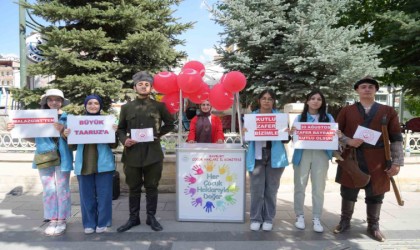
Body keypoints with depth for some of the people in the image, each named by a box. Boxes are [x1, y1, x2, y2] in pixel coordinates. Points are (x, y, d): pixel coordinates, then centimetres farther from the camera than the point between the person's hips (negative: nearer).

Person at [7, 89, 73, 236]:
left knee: (62, 189, 5)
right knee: (48, 190, 8)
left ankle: (61, 220, 15)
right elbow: (33, 138, 8)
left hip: (62, 158, -3)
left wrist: (61, 131, -25)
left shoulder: (67, 118, -2)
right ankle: (53, 220, 19)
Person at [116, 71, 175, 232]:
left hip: (153, 154, -1)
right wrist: (124, 140, -9)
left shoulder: (159, 106, 5)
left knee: (152, 187, 9)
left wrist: (158, 134, 2)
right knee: (133, 188, 11)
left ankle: (151, 217, 23)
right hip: (132, 154, 1)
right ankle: (133, 218, 26)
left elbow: (170, 124, 14)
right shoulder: (126, 107, 7)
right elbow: (120, 129, 11)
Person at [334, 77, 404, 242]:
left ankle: (373, 226, 26)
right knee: (348, 193, 8)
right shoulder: (346, 111, 5)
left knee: (375, 195, 9)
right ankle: (345, 222, 25)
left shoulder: (388, 111, 6)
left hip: (377, 162, 1)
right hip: (351, 159, 0)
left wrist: (397, 162, -3)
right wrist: (349, 141, -14)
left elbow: (396, 139, 3)